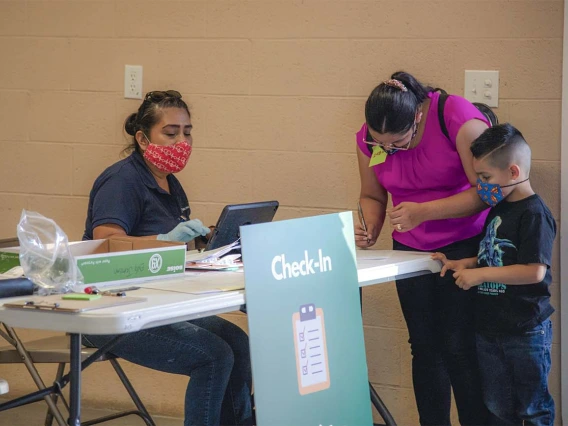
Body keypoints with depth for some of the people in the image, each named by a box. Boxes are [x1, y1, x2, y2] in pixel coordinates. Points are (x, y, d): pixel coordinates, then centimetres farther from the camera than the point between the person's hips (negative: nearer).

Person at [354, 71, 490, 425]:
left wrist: (423, 212, -30)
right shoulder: (369, 139, -5)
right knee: (425, 346, 6)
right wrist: (371, 229, -11)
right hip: (411, 249, 5)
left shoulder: (459, 118, -22)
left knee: (458, 346, -10)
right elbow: (372, 196, 11)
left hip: (465, 246, -5)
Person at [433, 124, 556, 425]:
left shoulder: (533, 214, -18)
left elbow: (534, 271, -25)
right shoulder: (498, 210, 9)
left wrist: (480, 274, -20)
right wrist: (463, 264, 4)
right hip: (490, 329, 9)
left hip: (526, 332, -9)